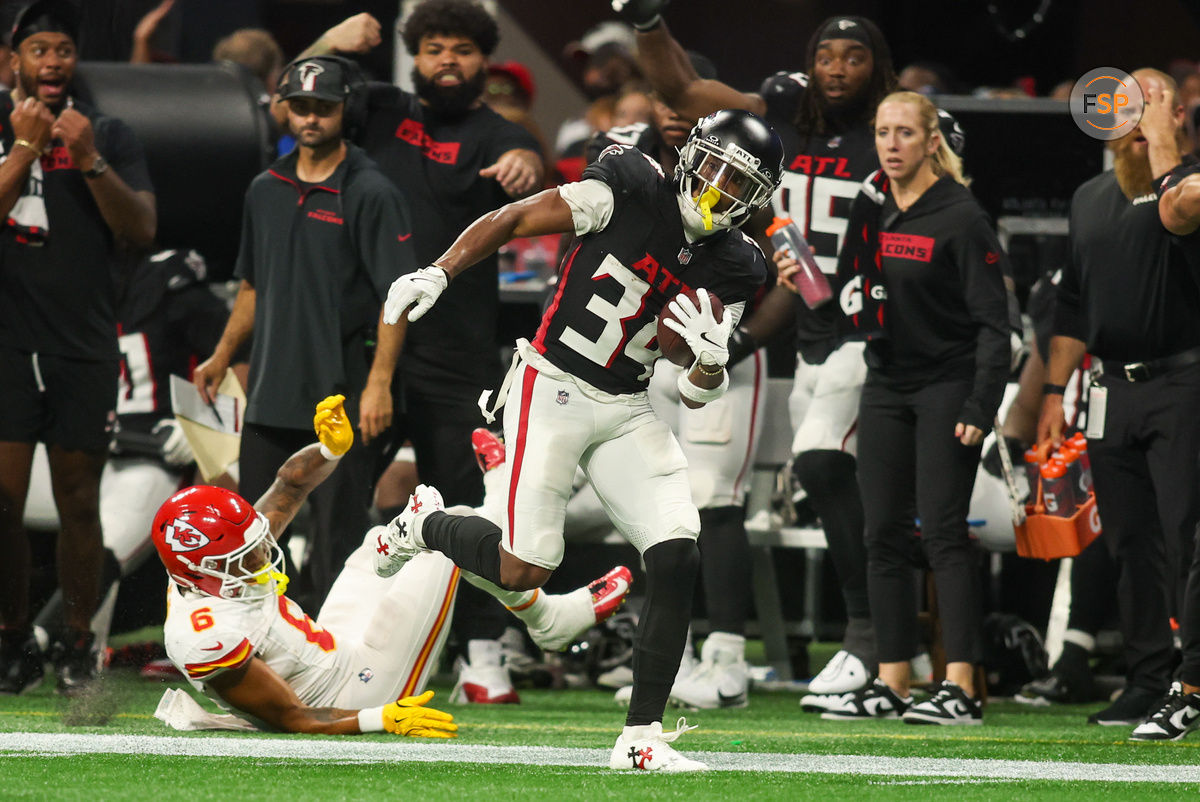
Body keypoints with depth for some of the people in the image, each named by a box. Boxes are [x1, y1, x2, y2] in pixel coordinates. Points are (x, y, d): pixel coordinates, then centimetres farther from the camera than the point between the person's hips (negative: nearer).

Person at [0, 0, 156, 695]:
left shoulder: (109, 135, 8)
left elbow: (141, 232, -1)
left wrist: (90, 160, -12)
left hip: (84, 348, 1)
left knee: (79, 503, 3)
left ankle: (79, 645, 11)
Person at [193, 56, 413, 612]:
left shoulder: (372, 194, -8)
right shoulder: (266, 190, 12)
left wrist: (379, 382, -19)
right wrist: (222, 356, 17)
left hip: (338, 393, -6)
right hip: (269, 389, 7)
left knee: (338, 522, -3)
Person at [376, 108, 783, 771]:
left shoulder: (733, 269, 2)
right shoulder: (633, 189, -12)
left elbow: (693, 394, 1)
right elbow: (511, 220, -7)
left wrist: (711, 368, -22)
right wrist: (439, 273, -17)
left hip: (627, 411, 5)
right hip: (553, 388, -5)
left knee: (677, 561, -11)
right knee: (526, 571, -7)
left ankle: (641, 738, -4)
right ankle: (423, 526, 27)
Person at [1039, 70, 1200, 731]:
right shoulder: (1091, 199, 17)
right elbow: (1074, 302, 22)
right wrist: (1055, 391, 18)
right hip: (1114, 391, 7)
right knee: (1131, 545, 8)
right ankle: (1147, 682, 14)